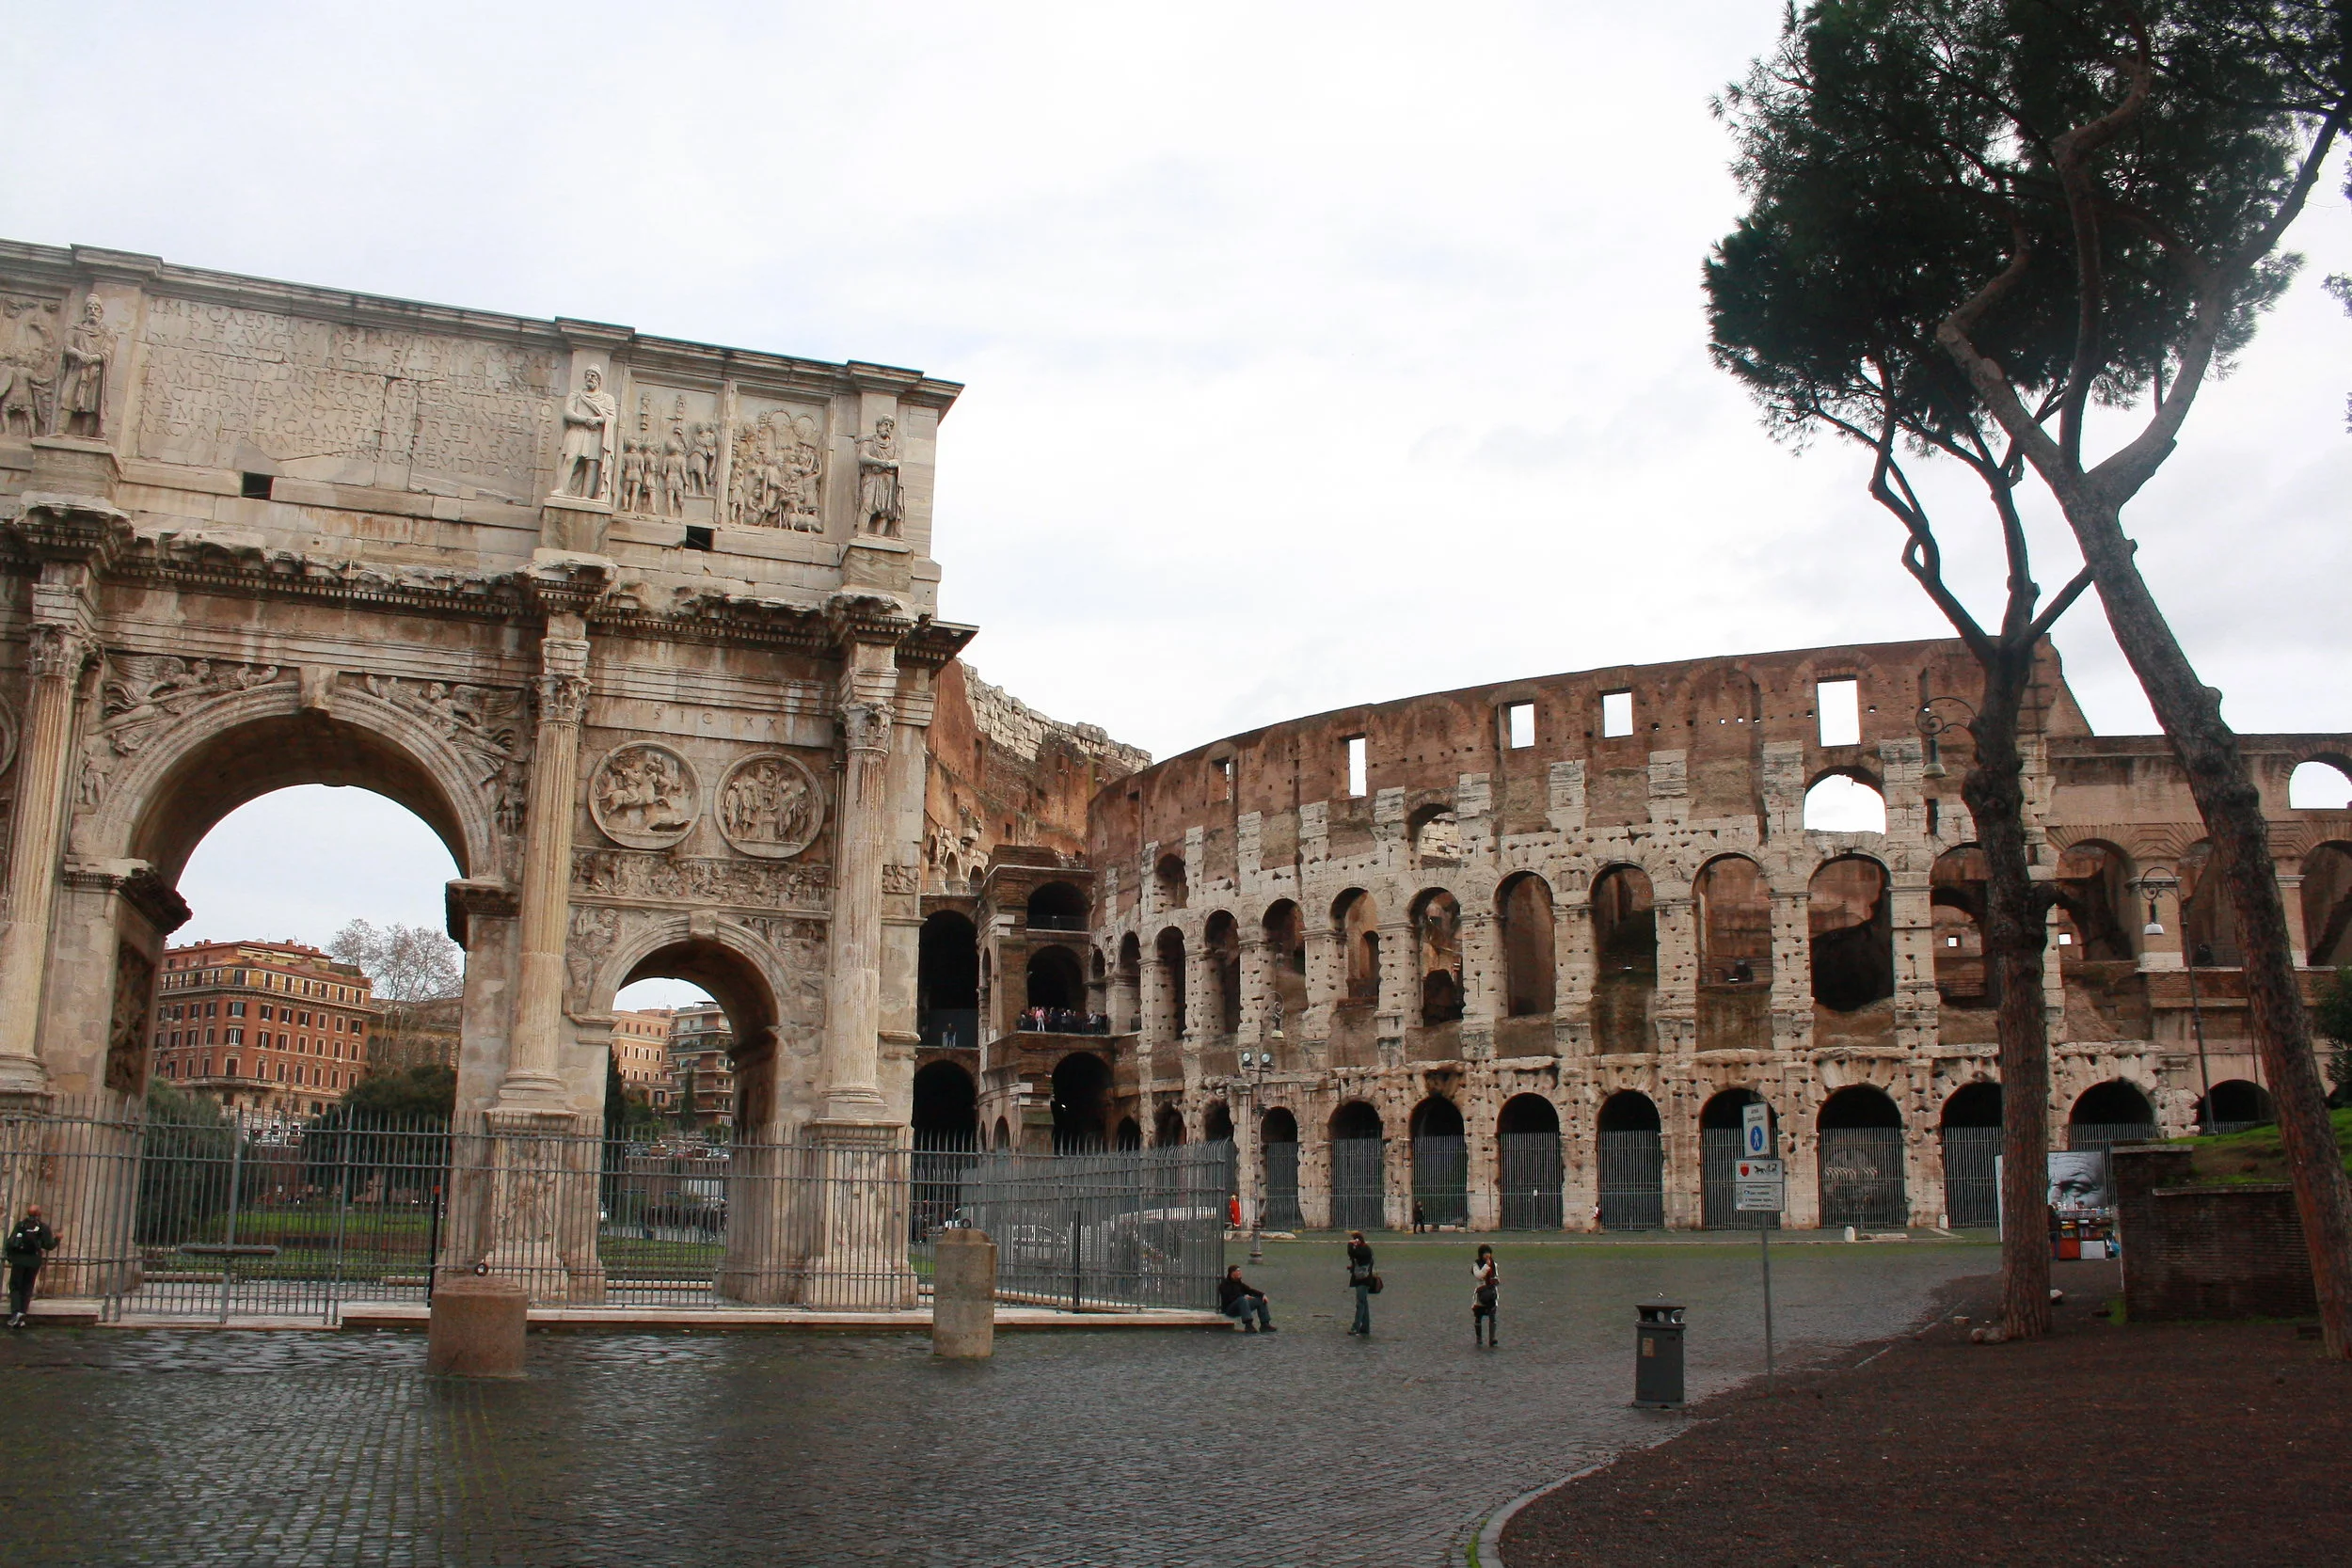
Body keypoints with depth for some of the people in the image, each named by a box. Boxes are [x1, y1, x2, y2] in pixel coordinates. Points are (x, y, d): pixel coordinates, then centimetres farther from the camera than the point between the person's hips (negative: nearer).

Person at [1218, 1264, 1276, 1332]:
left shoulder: (1239, 1283, 16)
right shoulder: (1224, 1284, -6)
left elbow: (1250, 1290, 8)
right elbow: (1228, 1298, -19)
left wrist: (1263, 1294, -9)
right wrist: (1244, 1297, -17)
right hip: (1228, 1309, -8)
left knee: (1260, 1300, -1)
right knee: (1242, 1299, -37)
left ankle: (1265, 1324, -7)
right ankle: (1248, 1325, -46)